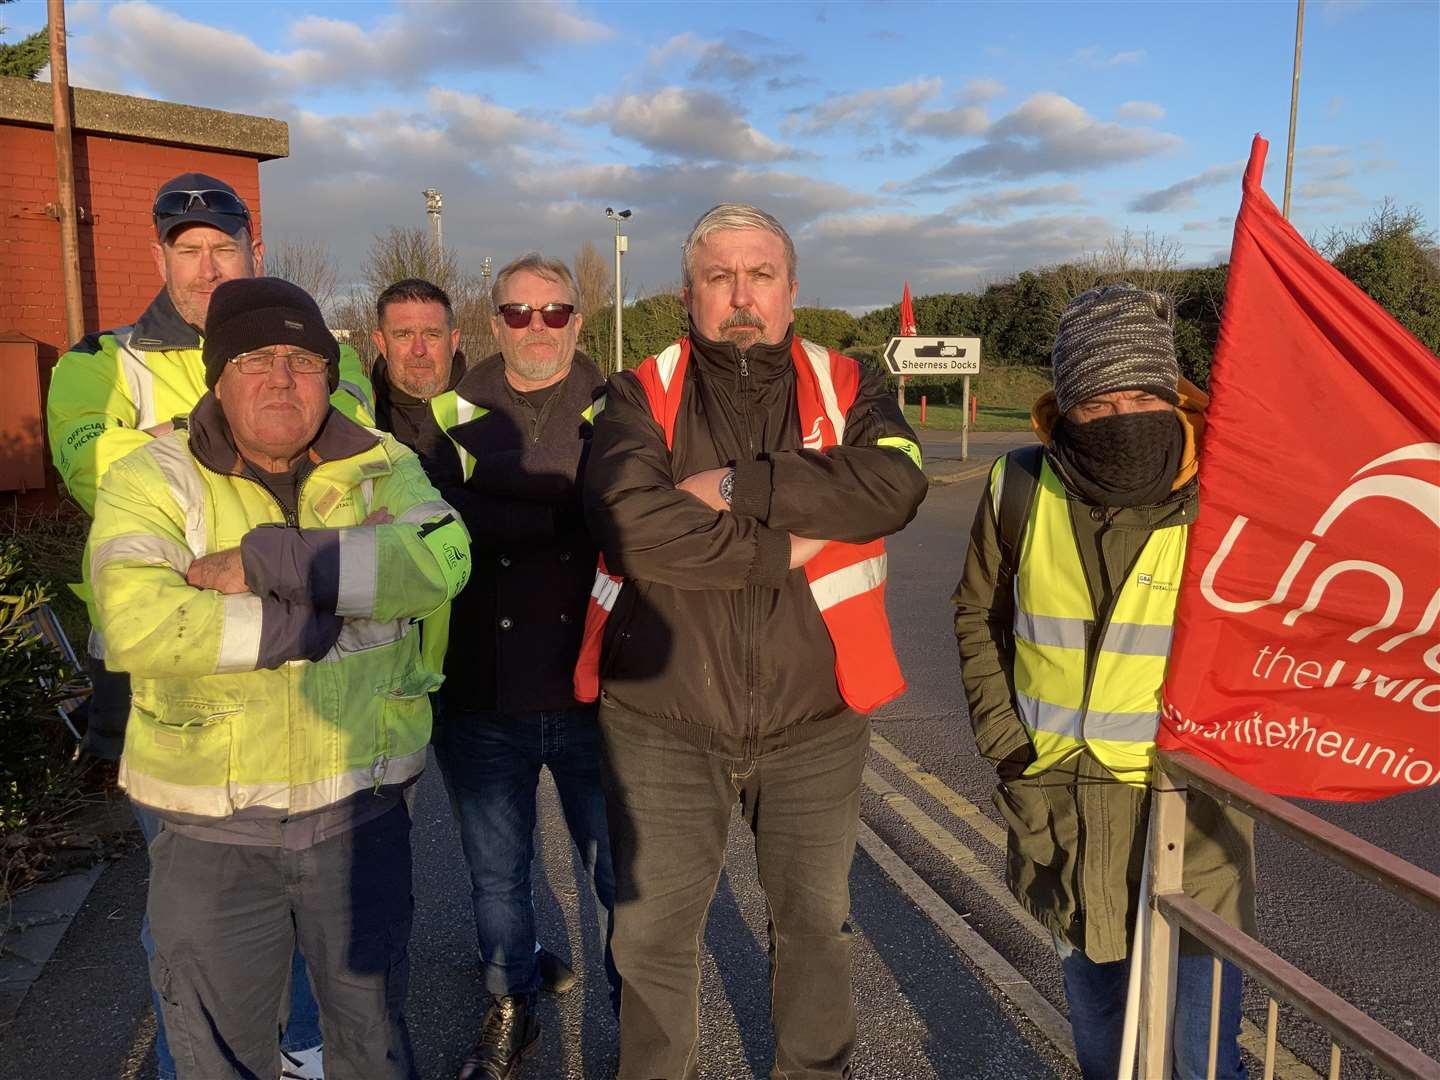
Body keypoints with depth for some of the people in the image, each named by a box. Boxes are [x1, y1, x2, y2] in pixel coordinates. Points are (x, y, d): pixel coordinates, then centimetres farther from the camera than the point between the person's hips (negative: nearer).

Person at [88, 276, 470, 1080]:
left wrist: (270, 559, -26)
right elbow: (139, 626, -24)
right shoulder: (153, 480, -6)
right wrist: (330, 610, -21)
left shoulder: (382, 467, -1)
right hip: (212, 833, -1)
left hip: (364, 814, 2)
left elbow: (440, 560, -21)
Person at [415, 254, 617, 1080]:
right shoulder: (452, 416, 5)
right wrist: (559, 517, -17)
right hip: (482, 698, 2)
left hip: (592, 692, -1)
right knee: (497, 874, 20)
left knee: (623, 872, 10)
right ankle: (511, 1010, 44)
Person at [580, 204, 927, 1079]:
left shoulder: (848, 388, 1)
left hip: (814, 721, 2)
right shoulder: (642, 396, -3)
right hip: (661, 723, -1)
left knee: (815, 924, 21)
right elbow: (628, 521, -21)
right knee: (651, 935, 13)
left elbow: (895, 484, -19)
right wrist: (783, 549, -19)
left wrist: (740, 485, -21)